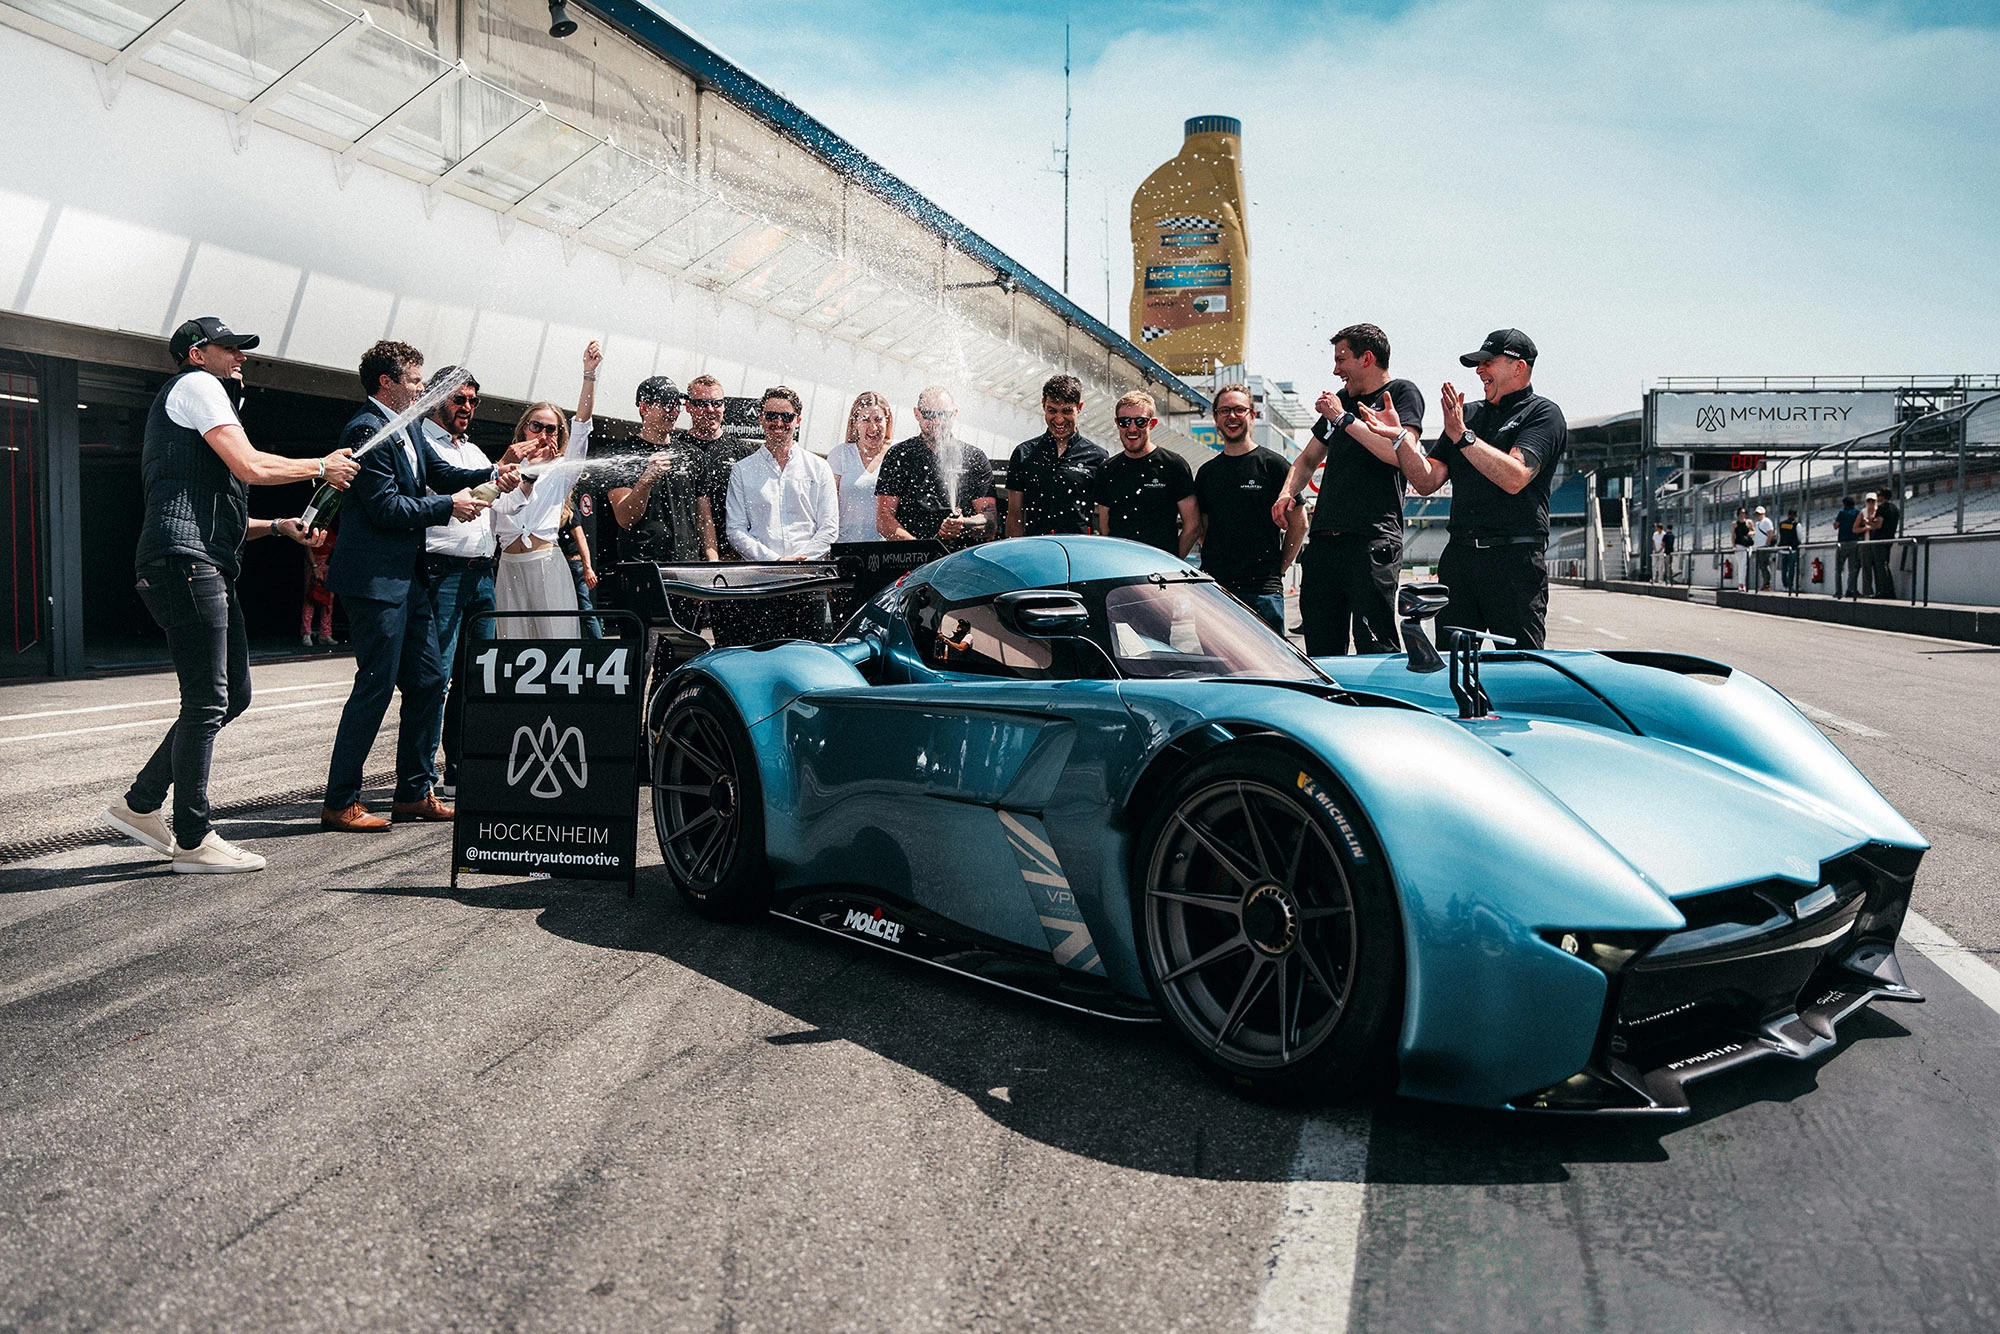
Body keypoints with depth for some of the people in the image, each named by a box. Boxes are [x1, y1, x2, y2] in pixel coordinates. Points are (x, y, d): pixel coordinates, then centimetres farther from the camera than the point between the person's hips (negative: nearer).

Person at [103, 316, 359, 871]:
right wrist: (322, 467, 0)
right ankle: (193, 841, -2)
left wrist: (277, 526, 20)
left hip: (208, 566, 10)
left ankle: (140, 804, 17)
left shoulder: (204, 393, 31)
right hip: (186, 560, -10)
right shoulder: (196, 384, 1)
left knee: (233, 694, 12)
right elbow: (251, 466, -13)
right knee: (207, 701, -8)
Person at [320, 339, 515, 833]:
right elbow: (387, 507, -18)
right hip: (376, 578, -10)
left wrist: (492, 475, 3)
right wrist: (449, 505, -10)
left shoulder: (409, 429, 16)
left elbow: (441, 473, 19)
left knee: (428, 681, 12)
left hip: (409, 576, 10)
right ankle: (339, 802, 3)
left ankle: (414, 791, 22)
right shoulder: (366, 430, -13)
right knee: (377, 685, -7)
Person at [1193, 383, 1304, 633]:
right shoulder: (1207, 472, 14)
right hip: (1214, 585, 4)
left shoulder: (1273, 464, 2)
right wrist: (1220, 562, 10)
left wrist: (1278, 569, 2)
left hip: (1262, 587, -4)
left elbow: (1298, 523, 3)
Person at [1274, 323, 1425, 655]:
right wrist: (1289, 492, 12)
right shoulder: (1341, 401, 24)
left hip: (1373, 539, -7)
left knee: (1376, 650, -11)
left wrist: (1345, 419, -8)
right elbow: (1308, 458, 32)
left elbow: (1400, 454, -15)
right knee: (1320, 651, 6)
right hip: (1324, 539, 7)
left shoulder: (1402, 394, 3)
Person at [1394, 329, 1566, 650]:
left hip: (1515, 561, -5)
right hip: (1458, 556, 6)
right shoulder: (1467, 414, 19)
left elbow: (1515, 477, -17)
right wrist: (1398, 436, -1)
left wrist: (1462, 436, -16)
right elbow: (1427, 481, 12)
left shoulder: (1543, 414, 1)